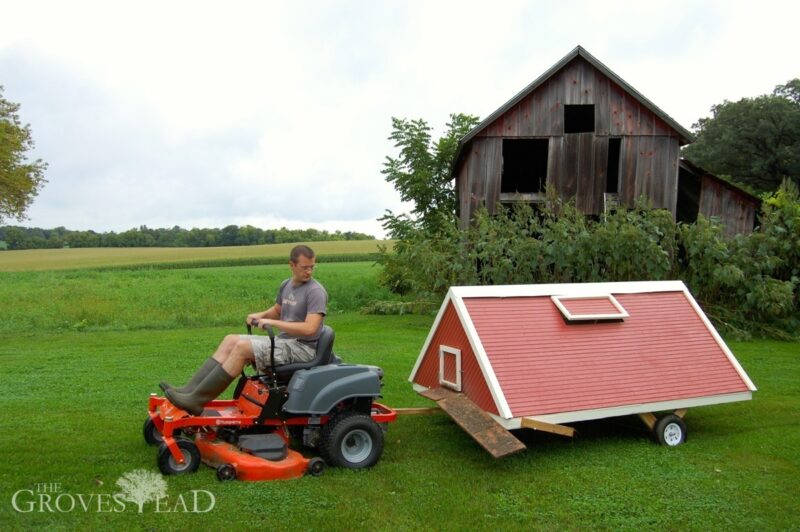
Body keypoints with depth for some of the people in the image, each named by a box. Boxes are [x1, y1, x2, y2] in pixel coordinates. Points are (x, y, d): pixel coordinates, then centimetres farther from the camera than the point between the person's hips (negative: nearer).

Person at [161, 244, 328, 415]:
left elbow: (309, 329, -25)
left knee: (242, 347, -22)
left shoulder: (316, 291, -15)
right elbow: (277, 310, 28)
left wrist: (272, 322, -21)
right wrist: (261, 315, 5)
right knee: (231, 340, -3)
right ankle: (190, 390, -10)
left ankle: (196, 401, -22)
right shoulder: (286, 285, 11)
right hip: (284, 342, 8)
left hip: (303, 348, -8)